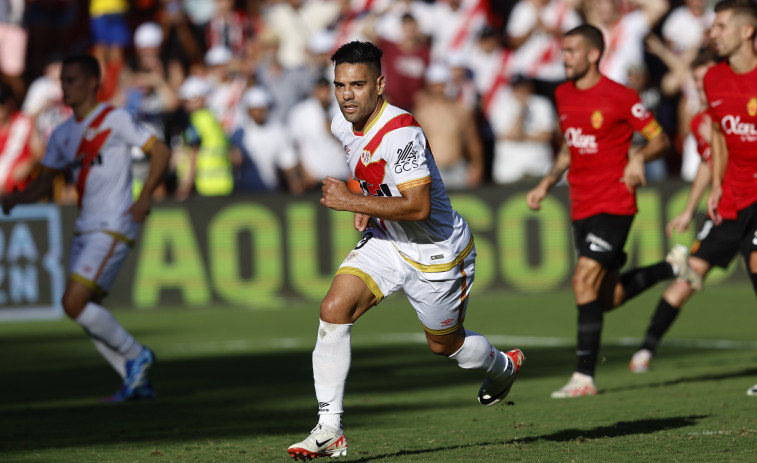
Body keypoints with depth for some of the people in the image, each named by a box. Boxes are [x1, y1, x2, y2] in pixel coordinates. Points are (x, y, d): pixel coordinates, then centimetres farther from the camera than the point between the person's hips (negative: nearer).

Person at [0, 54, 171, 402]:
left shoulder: (114, 119, -7)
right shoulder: (62, 135, 14)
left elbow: (160, 151, -7)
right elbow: (43, 183, 18)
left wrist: (144, 198, -18)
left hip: (113, 227, -8)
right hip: (85, 229, 8)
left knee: (74, 303, -16)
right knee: (85, 311, 5)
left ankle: (135, 355, 0)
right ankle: (136, 381, 13)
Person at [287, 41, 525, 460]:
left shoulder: (400, 132, -30)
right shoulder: (343, 125, -4)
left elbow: (419, 207, -35)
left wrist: (353, 202, -34)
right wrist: (367, 205, 6)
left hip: (436, 252, -6)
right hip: (385, 242, 7)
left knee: (444, 344, 14)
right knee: (333, 311, -15)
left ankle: (502, 366, 51)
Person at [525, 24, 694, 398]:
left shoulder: (620, 98, -11)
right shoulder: (563, 95, 10)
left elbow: (660, 139, -4)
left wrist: (639, 158, -24)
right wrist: (546, 184, 12)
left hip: (613, 205, -8)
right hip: (581, 209, 8)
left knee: (584, 281, -19)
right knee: (610, 296, 12)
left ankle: (584, 377, -15)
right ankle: (672, 267, 35)